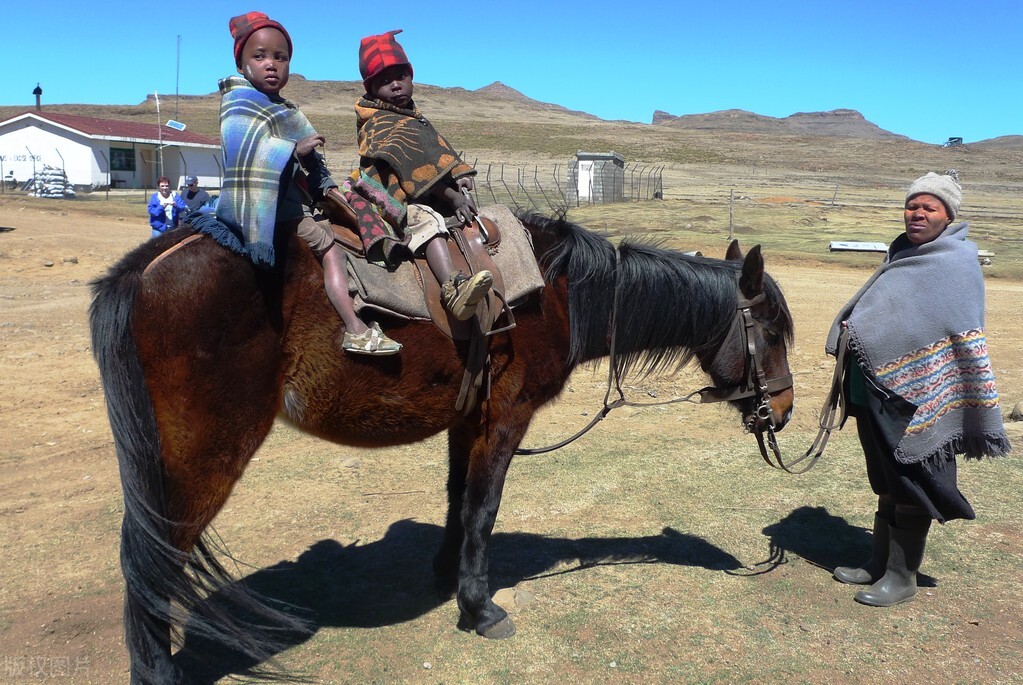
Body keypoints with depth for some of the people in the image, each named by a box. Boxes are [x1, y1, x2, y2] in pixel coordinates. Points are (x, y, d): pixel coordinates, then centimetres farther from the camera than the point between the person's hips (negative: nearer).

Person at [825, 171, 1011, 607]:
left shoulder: (957, 261, -10)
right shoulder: (904, 253, 13)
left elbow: (967, 338, -15)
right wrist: (851, 331, 2)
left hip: (918, 396, -8)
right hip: (878, 390, 8)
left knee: (910, 484, 3)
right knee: (885, 481, 17)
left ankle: (902, 576, 16)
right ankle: (880, 562, 30)